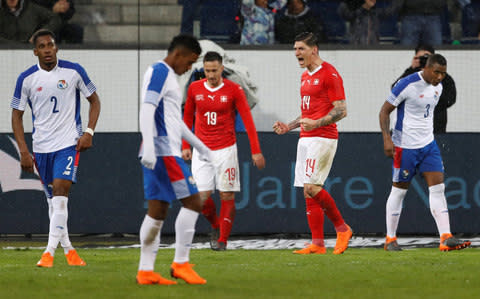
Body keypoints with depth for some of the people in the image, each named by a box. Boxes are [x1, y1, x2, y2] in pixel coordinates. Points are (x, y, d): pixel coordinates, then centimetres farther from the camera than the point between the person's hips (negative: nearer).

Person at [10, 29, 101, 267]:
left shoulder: (73, 71, -3)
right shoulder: (26, 79, -1)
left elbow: (94, 101, 8)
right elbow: (17, 114, 5)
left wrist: (89, 132, -5)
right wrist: (24, 152, -2)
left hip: (69, 143, -3)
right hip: (41, 147, 3)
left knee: (60, 194, -15)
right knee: (53, 199, 8)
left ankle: (50, 251, -16)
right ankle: (68, 249, 20)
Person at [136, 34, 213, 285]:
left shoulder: (167, 75, 23)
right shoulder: (159, 72, -8)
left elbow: (175, 120, 32)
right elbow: (147, 109, -19)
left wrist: (200, 147, 36)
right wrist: (149, 147, -28)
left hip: (159, 153, 10)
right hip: (163, 150, -10)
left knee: (157, 211, 7)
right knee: (192, 202, -9)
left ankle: (145, 271, 6)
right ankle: (181, 264, -8)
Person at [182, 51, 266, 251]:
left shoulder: (234, 90, -4)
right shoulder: (195, 89, 3)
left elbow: (247, 120, -4)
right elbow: (187, 117, 16)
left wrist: (256, 150, -9)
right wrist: (185, 146, 11)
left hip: (226, 150, -2)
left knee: (227, 196, -4)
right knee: (202, 197, -6)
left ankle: (222, 240, 4)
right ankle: (216, 227, 21)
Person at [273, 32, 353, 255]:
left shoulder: (329, 74, -9)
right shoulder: (305, 77, 18)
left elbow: (341, 110, -14)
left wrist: (316, 124, -25)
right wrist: (288, 127, 16)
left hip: (323, 138, -9)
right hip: (306, 138, 9)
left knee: (311, 187, -17)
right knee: (309, 193, 4)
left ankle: (342, 228, -3)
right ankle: (317, 244, 4)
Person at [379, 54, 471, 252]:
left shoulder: (437, 86, 6)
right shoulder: (407, 85, -17)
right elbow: (385, 111, -12)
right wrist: (387, 139, -20)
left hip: (428, 145, 6)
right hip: (406, 146, -6)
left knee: (438, 187, -4)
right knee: (399, 190, 2)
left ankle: (446, 239, -9)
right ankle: (390, 239, 15)